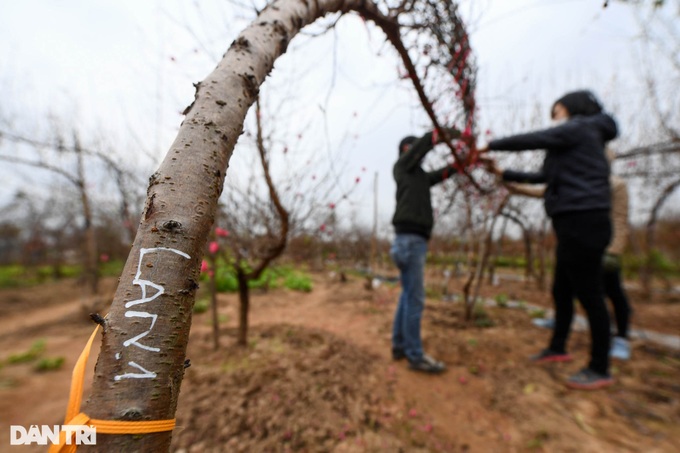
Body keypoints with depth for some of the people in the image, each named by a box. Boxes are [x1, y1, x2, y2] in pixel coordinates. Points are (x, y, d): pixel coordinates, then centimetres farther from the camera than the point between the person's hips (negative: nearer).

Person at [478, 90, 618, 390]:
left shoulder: (579, 127, -2)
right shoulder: (573, 141, 25)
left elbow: (531, 140, -11)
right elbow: (542, 177, 27)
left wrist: (489, 146, 0)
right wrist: (503, 174, 24)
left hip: (583, 221, -10)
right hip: (573, 223, 10)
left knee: (588, 293, -3)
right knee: (561, 291, 15)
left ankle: (600, 370, 10)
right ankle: (557, 348, 30)